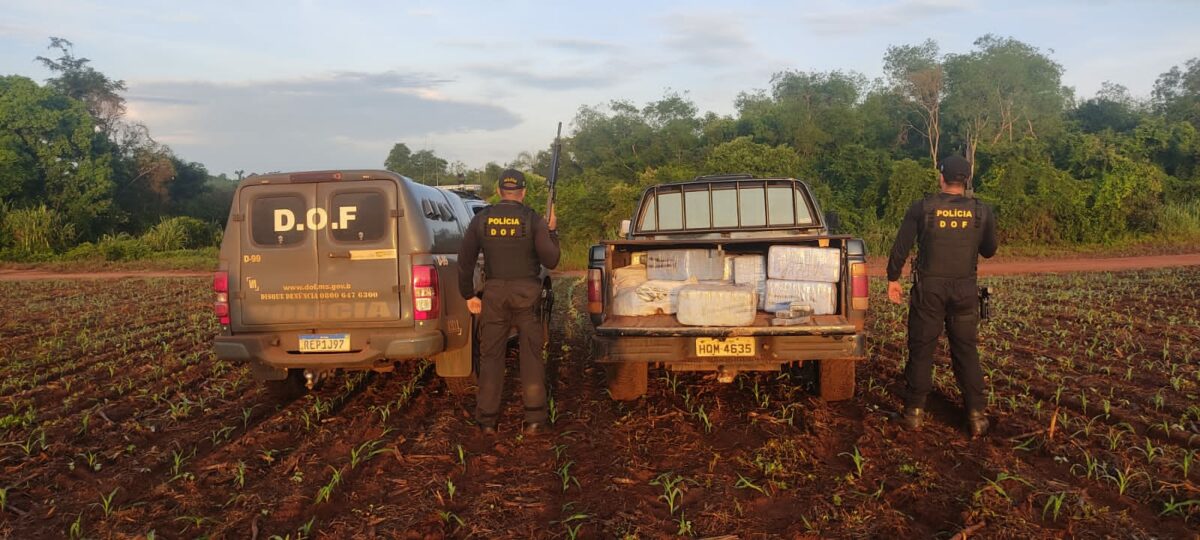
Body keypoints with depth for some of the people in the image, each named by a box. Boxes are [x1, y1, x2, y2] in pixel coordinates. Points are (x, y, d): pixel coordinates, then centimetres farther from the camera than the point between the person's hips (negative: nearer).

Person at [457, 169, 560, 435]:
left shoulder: (482, 219, 2)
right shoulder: (532, 220, -5)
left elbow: (465, 260, 4)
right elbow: (550, 260, -4)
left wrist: (469, 295, 13)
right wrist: (552, 230, 9)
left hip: (494, 293, 1)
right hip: (527, 293, -1)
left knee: (490, 356, 8)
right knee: (531, 356, 7)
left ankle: (487, 420, 11)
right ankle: (534, 418, 8)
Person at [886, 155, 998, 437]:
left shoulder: (922, 208, -5)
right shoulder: (982, 212, 1)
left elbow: (900, 247, -2)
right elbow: (989, 250, 13)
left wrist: (893, 278, 9)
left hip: (928, 288, -2)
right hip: (965, 290, 2)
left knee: (921, 350, 6)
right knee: (967, 352, 8)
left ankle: (914, 411, 10)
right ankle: (976, 415, 7)